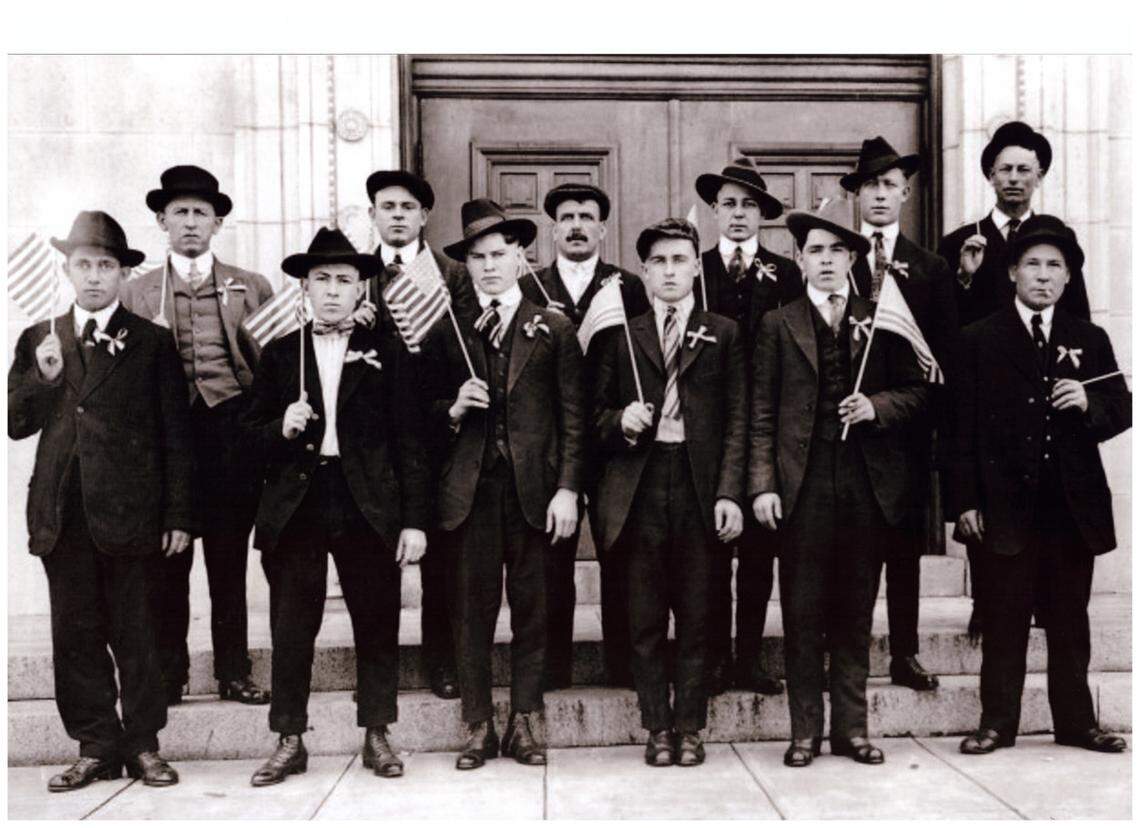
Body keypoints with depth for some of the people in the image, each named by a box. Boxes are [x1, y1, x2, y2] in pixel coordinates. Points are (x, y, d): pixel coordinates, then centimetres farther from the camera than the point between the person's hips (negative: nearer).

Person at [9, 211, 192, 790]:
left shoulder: (152, 342, 3)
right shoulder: (37, 340, 13)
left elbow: (175, 435, 2)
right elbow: (15, 424, 10)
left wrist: (178, 516, -2)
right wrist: (44, 378, -9)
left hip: (129, 512, -3)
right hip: (62, 514, 3)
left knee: (134, 633, 5)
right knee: (75, 635, 7)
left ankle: (143, 744, 17)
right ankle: (96, 747, 19)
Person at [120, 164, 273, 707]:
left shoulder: (252, 289, 9)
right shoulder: (136, 294, 11)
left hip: (231, 435, 0)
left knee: (229, 563, 6)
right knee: (167, 564, 5)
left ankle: (234, 672, 17)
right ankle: (167, 675, 18)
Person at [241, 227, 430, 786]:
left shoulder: (384, 353, 6)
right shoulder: (279, 353, 10)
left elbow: (407, 440, 2)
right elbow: (251, 431, 11)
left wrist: (414, 519, -3)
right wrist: (282, 429, -13)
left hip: (369, 508, -1)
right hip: (295, 506, 1)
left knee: (376, 625, 5)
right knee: (291, 629, 5)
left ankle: (376, 735, 19)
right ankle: (289, 741, 17)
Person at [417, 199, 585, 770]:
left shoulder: (553, 330, 7)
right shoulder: (447, 333, 11)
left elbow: (572, 416, 3)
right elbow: (426, 412, 13)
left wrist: (568, 488, -5)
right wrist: (452, 409, -9)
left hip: (534, 489, -1)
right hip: (469, 491, 1)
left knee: (531, 609, 5)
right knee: (471, 610, 3)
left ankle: (526, 722, 18)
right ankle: (479, 727, 15)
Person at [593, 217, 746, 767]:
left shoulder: (723, 335, 8)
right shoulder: (621, 336, 10)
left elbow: (736, 420, 3)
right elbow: (599, 414, 12)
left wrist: (730, 493, -5)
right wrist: (622, 422, -11)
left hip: (700, 486, 0)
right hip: (640, 485, 1)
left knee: (696, 616, 5)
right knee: (645, 617, 5)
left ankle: (689, 727, 17)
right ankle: (658, 727, 17)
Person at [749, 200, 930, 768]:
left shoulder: (881, 322, 10)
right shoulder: (778, 325, 6)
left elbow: (916, 390, 12)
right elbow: (762, 414, 2)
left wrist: (877, 406, -8)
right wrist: (763, 485, -6)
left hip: (868, 485, 2)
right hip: (804, 486, -1)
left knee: (856, 613, 9)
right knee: (803, 614, 3)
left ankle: (851, 726, 20)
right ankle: (805, 730, 13)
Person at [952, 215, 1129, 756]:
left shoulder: (1090, 341, 11)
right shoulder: (979, 340, 2)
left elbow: (1122, 411, 9)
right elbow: (964, 426, -2)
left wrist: (1090, 403, -14)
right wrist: (966, 500, -7)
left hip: (1073, 506, 3)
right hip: (1006, 506, -3)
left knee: (1070, 620, 12)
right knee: (1003, 622, 4)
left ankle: (1076, 722, 23)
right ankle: (998, 722, 14)